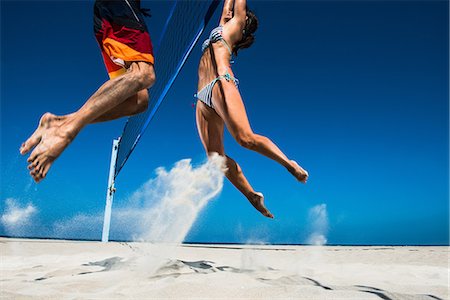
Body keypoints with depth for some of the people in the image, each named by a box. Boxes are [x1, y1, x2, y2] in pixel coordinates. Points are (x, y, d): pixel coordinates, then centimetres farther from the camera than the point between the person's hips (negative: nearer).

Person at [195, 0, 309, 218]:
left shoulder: (234, 26, 20)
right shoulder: (221, 28, 36)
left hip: (221, 85, -6)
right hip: (203, 99, 7)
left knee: (246, 138, -25)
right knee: (215, 156, -8)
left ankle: (291, 165, -13)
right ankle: (252, 196, -5)